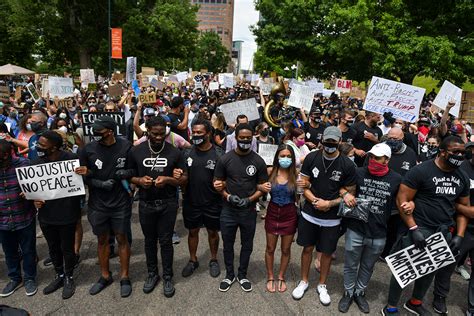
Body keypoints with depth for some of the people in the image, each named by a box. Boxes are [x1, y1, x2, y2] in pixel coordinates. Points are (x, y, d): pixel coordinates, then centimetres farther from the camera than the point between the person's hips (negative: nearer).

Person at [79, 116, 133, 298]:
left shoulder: (126, 147, -11)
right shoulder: (88, 150, -7)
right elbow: (83, 175, 0)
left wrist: (126, 173, -18)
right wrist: (100, 184, -14)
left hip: (120, 203, -2)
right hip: (98, 204, 2)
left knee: (122, 239, 8)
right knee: (102, 240, 15)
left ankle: (124, 277, 24)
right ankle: (105, 276, 33)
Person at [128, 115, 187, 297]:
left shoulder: (174, 152, -6)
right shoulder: (136, 151, -2)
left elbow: (184, 178, -2)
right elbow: (129, 176, 6)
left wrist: (167, 179, -20)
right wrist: (139, 181, -16)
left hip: (168, 204, -1)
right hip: (146, 204, 2)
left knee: (165, 241, 6)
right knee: (150, 240, 15)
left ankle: (167, 277, 24)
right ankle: (152, 273, 34)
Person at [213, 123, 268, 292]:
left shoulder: (258, 161, -5)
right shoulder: (225, 159, -5)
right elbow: (218, 183, 1)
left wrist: (250, 199, -15)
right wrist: (228, 196, -15)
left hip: (249, 211, 0)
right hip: (228, 211, 0)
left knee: (247, 245, 15)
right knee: (228, 244, 14)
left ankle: (242, 275, 36)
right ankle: (229, 275, 36)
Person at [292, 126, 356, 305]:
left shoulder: (347, 165, -11)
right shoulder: (311, 158, -8)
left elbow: (350, 193, -5)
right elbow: (303, 185, -3)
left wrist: (329, 204, -17)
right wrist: (315, 201, -18)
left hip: (332, 218, -1)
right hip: (309, 214, 1)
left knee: (327, 252, 13)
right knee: (307, 248, 14)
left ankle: (322, 285, 34)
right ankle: (304, 281, 35)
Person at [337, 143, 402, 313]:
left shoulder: (396, 179, -6)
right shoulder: (359, 172, -7)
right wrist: (345, 194, -17)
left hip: (378, 234, 1)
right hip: (355, 230, -1)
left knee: (367, 267, 21)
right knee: (350, 266, 15)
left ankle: (360, 293, 43)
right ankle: (348, 293, 37)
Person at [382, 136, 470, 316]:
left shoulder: (462, 178, 8)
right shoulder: (421, 171, -13)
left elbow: (463, 207, 14)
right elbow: (402, 200, -14)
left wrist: (459, 236, 4)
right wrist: (413, 229, -19)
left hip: (445, 232, 6)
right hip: (419, 229, -6)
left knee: (430, 269, 18)